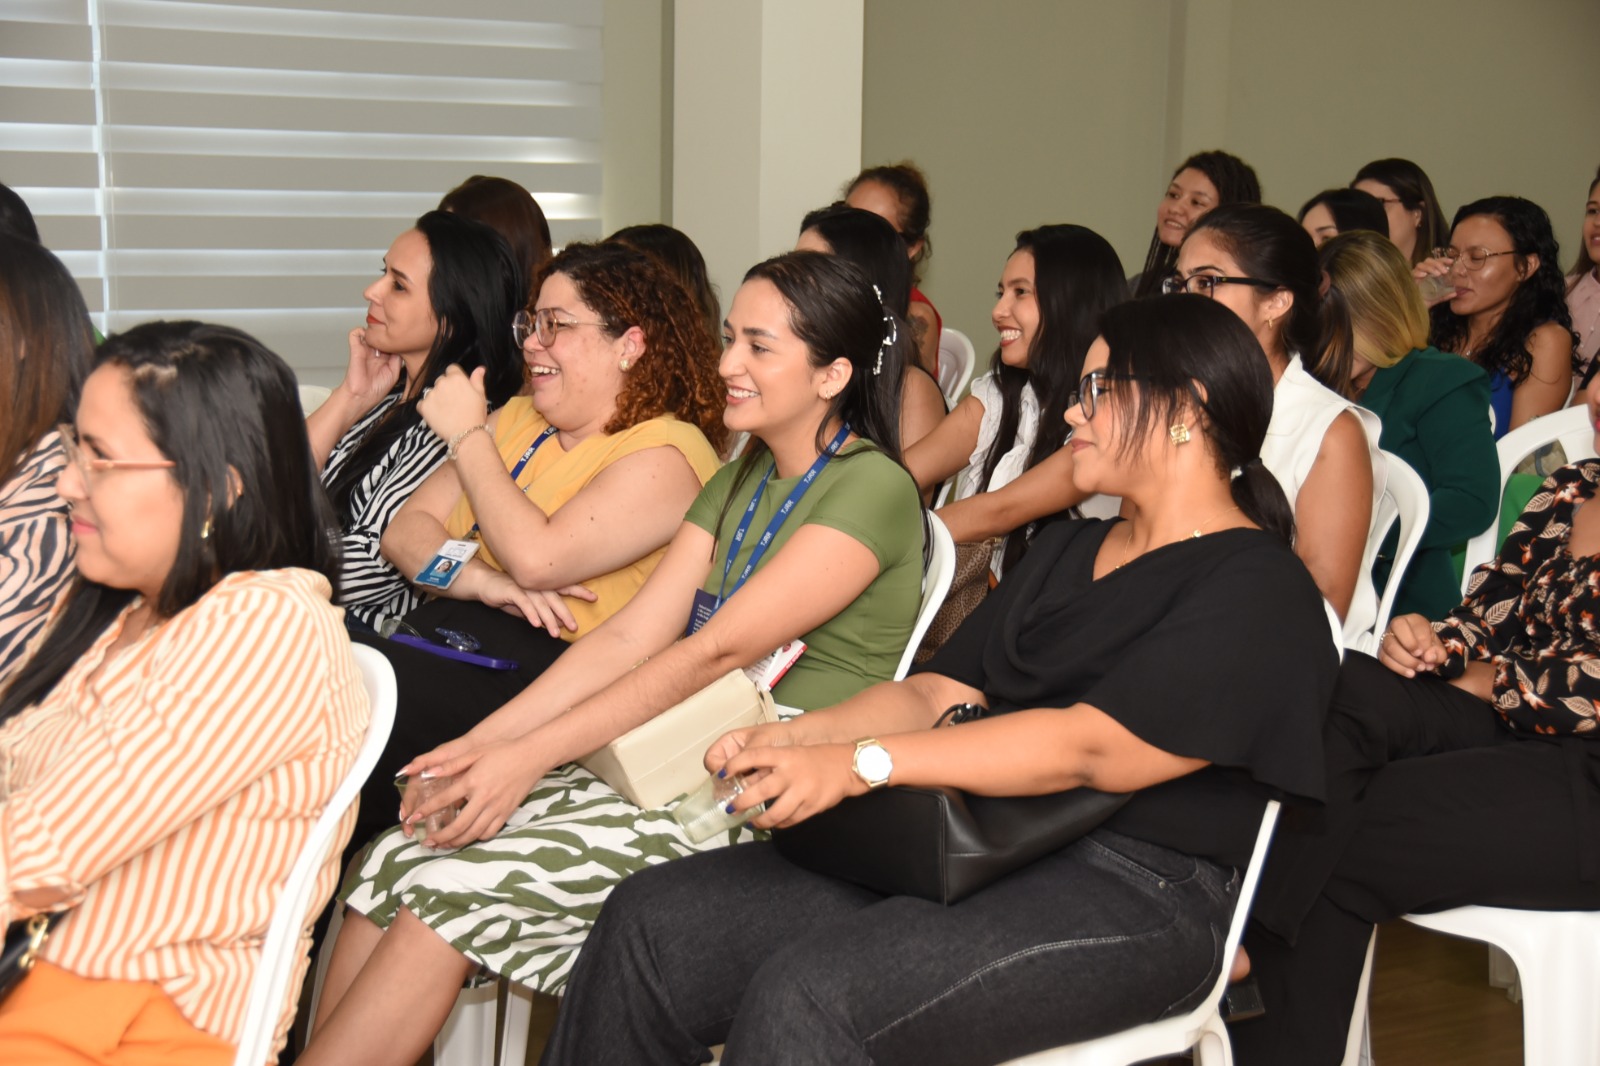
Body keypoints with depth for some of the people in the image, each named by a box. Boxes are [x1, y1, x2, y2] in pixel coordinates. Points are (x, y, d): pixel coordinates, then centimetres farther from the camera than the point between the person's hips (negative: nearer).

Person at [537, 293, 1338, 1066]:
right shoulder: (1068, 549, 23)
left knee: (803, 998, -30)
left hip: (1137, 899, -8)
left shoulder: (1260, 593, -6)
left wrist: (864, 763, -23)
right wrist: (793, 739, -2)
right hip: (973, 846, 8)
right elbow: (940, 692, 17)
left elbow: (1089, 747, -18)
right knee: (652, 921, -9)